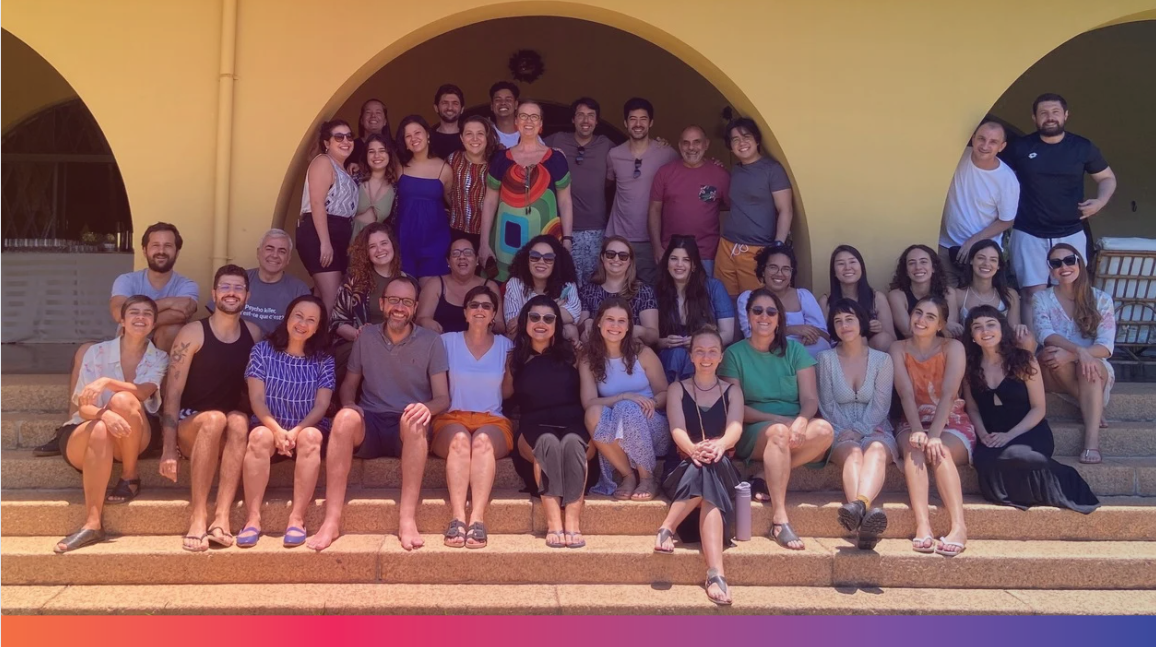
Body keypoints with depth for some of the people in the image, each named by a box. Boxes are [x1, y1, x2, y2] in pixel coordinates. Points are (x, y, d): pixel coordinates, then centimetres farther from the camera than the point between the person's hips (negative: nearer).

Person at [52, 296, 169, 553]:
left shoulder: (159, 357, 1)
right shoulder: (97, 352, -2)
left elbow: (143, 391, -20)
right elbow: (83, 407, -10)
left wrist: (106, 382, -38)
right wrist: (104, 415, -34)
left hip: (136, 438, 0)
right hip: (87, 435, 0)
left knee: (122, 400, -32)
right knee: (99, 430, -37)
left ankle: (130, 478, -13)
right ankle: (92, 523, -43)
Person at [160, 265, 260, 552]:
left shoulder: (254, 333, 5)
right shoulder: (193, 333, -7)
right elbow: (173, 392, -11)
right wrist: (169, 450, -18)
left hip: (231, 434, 3)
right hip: (190, 425, -2)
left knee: (238, 421, -32)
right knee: (215, 419, -35)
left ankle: (222, 517, -39)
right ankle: (197, 515, -34)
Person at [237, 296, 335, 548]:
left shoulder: (323, 359, 6)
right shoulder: (262, 351, 4)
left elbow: (321, 405, -3)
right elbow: (257, 400, -5)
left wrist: (296, 431, -21)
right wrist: (277, 430, -23)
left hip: (307, 427, 0)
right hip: (269, 426, 0)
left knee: (310, 437, -34)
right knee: (260, 436, -34)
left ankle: (297, 519, -37)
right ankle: (252, 519, -36)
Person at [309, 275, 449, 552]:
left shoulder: (431, 341, 3)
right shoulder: (366, 337, 10)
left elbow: (443, 398, 0)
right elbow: (348, 385, 16)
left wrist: (427, 408, -24)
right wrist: (349, 404, -8)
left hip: (409, 432, -1)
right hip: (370, 427, 2)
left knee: (414, 418, -37)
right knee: (345, 417, -32)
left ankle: (407, 519, -39)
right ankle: (331, 521, -35)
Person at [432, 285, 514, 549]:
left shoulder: (505, 346, 13)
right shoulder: (447, 341, 11)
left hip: (493, 422, 0)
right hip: (452, 419, 0)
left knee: (482, 440, -34)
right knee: (460, 439, -35)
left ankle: (477, 519, -46)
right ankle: (457, 517, -45)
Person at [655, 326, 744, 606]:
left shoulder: (732, 391, 14)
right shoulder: (676, 389, 12)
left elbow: (735, 428, -6)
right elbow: (677, 428, -6)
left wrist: (719, 445, -32)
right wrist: (693, 449, -32)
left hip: (723, 469, 1)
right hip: (683, 468, 0)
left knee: (710, 466, -37)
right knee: (705, 476, -37)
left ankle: (667, 528, -41)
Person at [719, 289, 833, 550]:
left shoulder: (794, 350, 12)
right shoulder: (734, 353, 6)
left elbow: (810, 399, 2)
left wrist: (801, 421, -21)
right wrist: (778, 419, -16)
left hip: (795, 427, 3)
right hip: (752, 433, -2)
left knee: (824, 430, -30)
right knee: (779, 432, -37)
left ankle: (767, 480, -23)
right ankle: (779, 520, -40)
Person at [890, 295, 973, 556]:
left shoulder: (953, 347, -2)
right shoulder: (899, 349, 4)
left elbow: (948, 394, -15)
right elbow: (906, 394, -9)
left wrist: (933, 435, -29)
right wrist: (918, 431, -26)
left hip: (951, 422, -1)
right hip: (914, 422, 1)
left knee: (940, 451, -34)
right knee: (914, 448, -33)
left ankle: (959, 526, -46)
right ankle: (922, 524, -46)